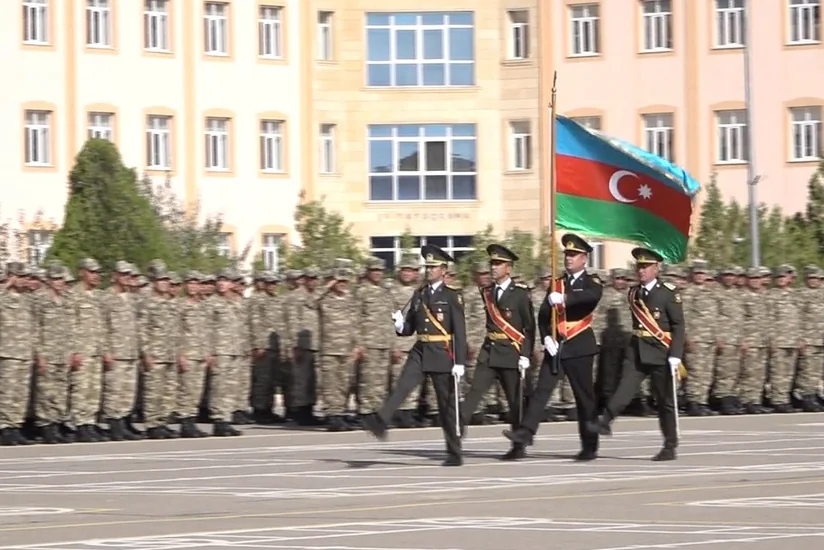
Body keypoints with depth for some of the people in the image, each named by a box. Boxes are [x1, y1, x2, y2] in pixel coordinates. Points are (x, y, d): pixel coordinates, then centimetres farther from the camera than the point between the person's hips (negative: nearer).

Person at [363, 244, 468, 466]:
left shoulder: (452, 297, -4)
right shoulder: (419, 295, 11)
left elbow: (460, 332, -8)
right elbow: (410, 327, 17)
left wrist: (459, 363, -14)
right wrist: (400, 325, -7)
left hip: (442, 355, -4)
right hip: (420, 352, 4)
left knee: (447, 404, 3)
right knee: (402, 387, -19)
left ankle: (454, 454, 12)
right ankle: (381, 421, -39)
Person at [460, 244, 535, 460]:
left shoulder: (520, 294, -6)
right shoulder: (487, 292, 9)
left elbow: (530, 327, -6)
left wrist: (525, 355, -12)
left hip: (511, 353, -5)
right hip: (489, 352, 5)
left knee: (515, 401, 3)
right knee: (474, 391, -9)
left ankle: (519, 447, 12)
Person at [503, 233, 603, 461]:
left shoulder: (591, 282, 0)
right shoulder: (557, 284, 15)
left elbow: (593, 295, -26)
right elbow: (543, 314, 8)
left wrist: (564, 298, -40)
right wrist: (546, 337, -10)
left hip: (579, 347, -4)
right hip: (556, 347, 4)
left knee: (585, 396, 1)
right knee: (541, 389, -8)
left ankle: (590, 447, 8)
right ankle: (526, 432, -17)